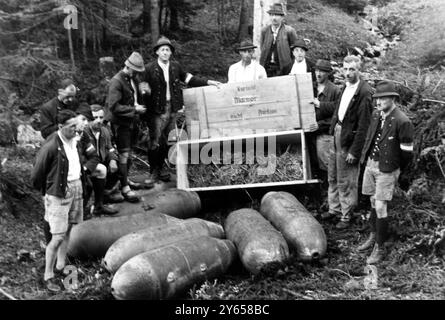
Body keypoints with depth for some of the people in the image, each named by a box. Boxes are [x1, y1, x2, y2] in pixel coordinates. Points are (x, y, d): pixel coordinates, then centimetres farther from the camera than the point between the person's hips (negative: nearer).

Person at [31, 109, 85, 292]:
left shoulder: (74, 142, 2)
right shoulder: (51, 147, -20)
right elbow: (36, 176, -11)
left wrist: (80, 184, 16)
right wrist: (46, 191, 3)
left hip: (77, 188, 7)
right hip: (59, 193, -7)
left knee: (68, 230, 16)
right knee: (58, 237, -5)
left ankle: (60, 266, 32)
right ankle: (48, 276, 9)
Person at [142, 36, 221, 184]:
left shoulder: (175, 66, 7)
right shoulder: (149, 69, -6)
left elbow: (189, 79, 16)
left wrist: (208, 82, 12)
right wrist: (145, 112, -8)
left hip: (172, 110, 5)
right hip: (157, 111, -4)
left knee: (167, 141, 11)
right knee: (155, 142, -3)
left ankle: (160, 168, 25)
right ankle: (154, 173, 8)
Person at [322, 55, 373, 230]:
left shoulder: (364, 92, -20)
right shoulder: (347, 86, 7)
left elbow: (363, 125, -20)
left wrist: (354, 151, -19)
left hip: (349, 139, -8)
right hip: (337, 133, 8)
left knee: (346, 182, 4)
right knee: (333, 177, 20)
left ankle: (346, 215, 20)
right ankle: (334, 208, 36)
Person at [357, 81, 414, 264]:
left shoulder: (402, 122, -18)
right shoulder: (376, 115, 4)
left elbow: (407, 152, -12)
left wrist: (396, 169, 0)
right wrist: (364, 156, 13)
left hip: (387, 170, -6)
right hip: (370, 164, 7)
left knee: (380, 207, -6)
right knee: (373, 203, 17)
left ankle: (380, 248, 5)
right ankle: (373, 237, 34)